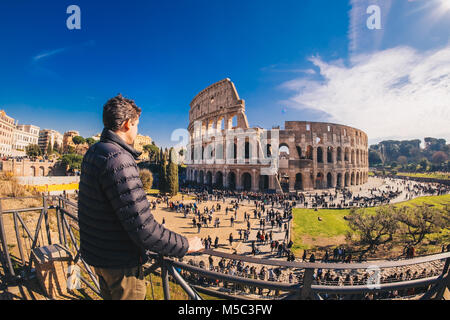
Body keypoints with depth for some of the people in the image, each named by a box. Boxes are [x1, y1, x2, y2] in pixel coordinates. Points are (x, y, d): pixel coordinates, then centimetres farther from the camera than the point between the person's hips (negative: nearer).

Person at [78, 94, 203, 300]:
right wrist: (185, 246, -20)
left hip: (97, 251, 9)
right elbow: (143, 229, -32)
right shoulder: (118, 160, -29)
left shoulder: (92, 152, 2)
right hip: (120, 261, -9)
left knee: (109, 294, 27)